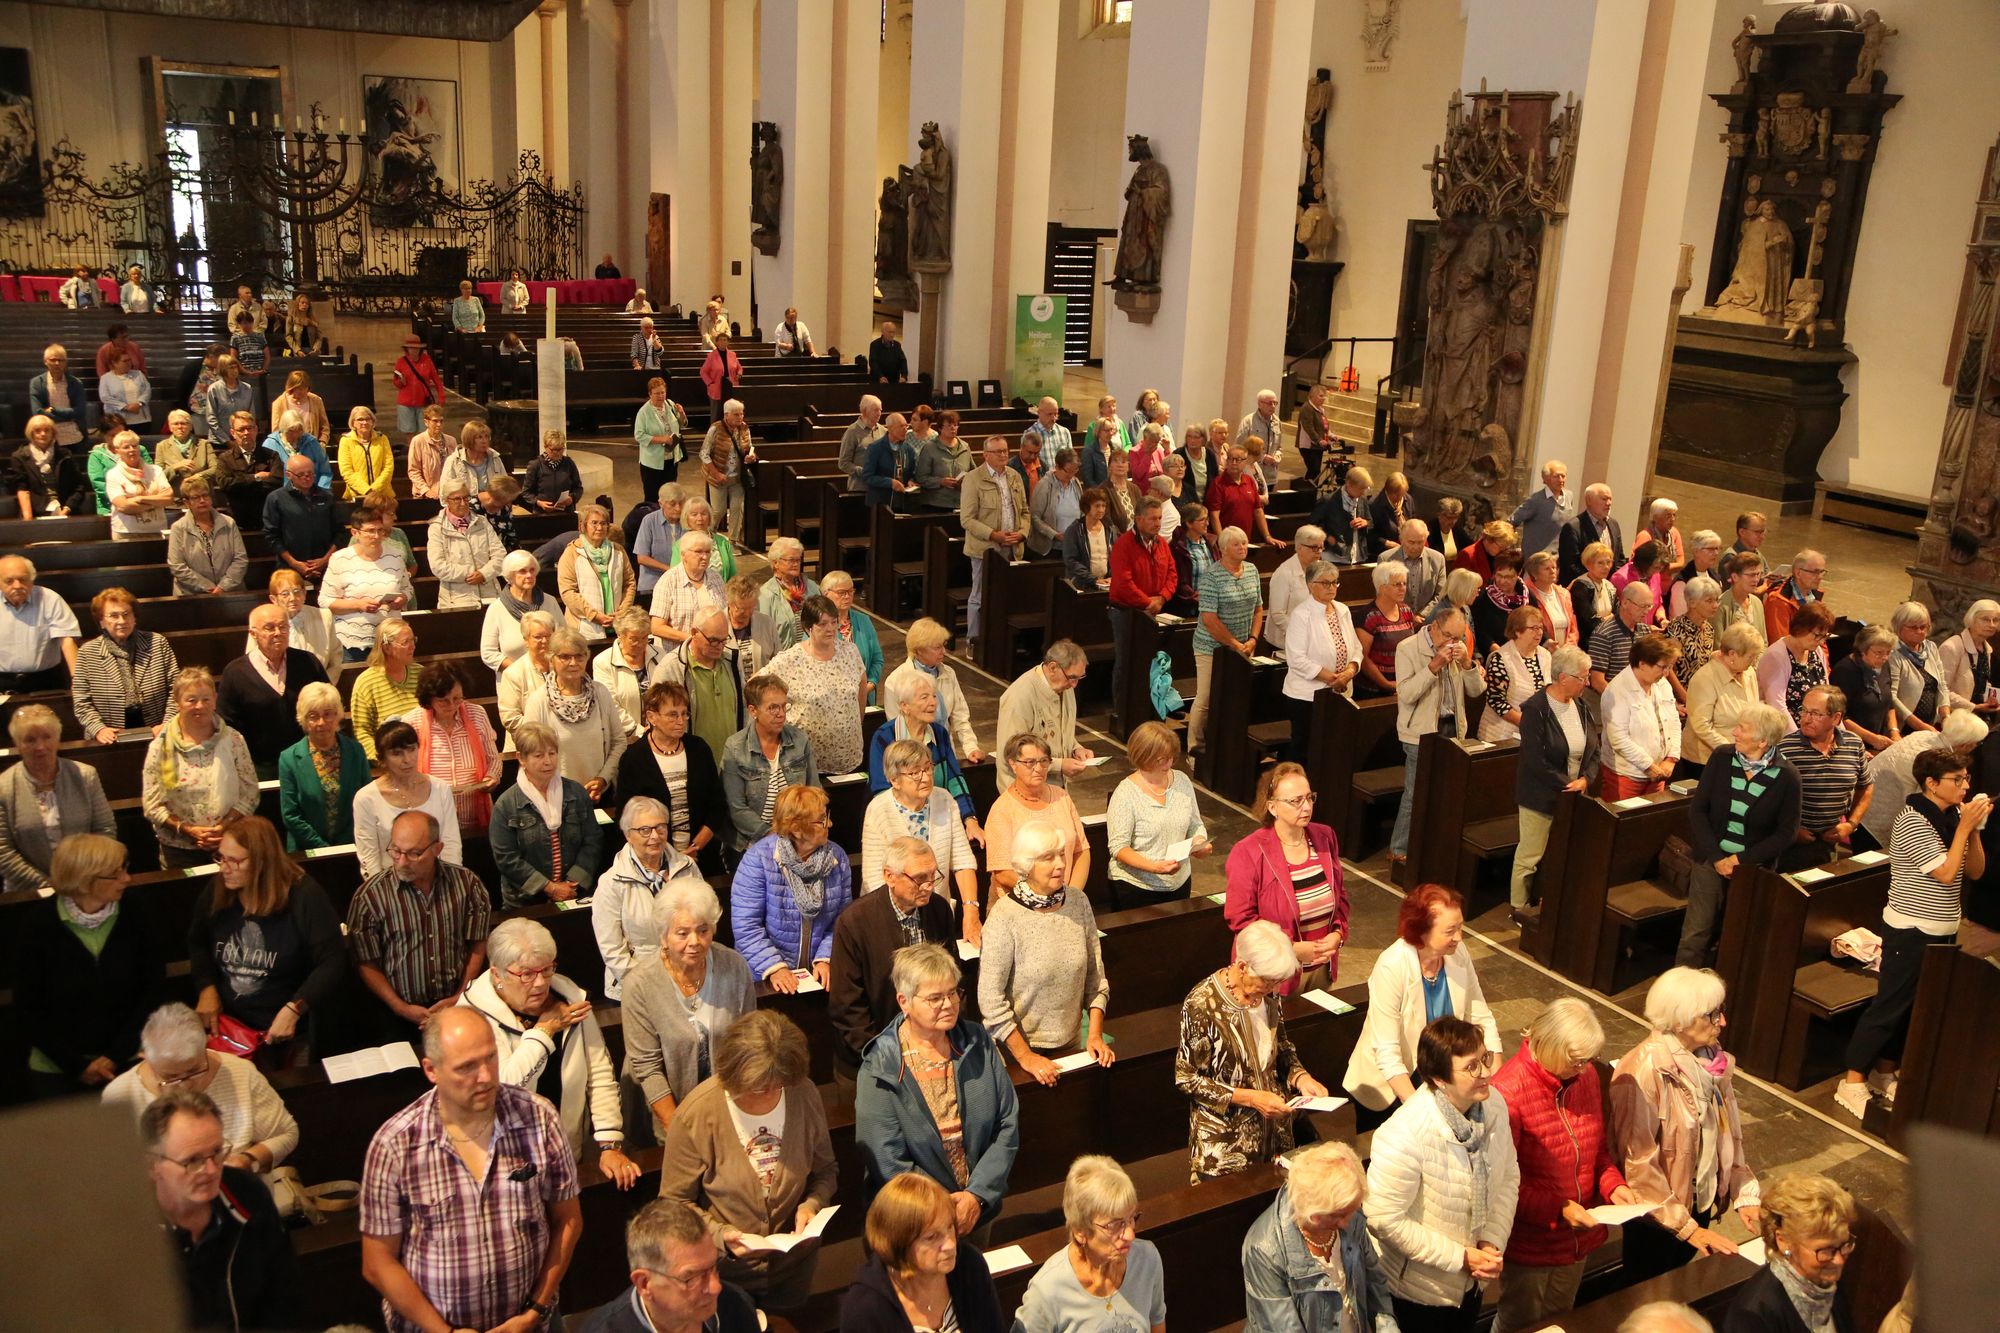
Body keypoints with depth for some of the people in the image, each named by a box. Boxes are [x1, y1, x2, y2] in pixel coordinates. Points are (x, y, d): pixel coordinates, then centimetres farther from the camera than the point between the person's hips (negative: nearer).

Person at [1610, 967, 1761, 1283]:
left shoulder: (1711, 1060, -4)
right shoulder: (1644, 1072, -27)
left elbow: (1728, 1136, 6)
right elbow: (1638, 1164, -26)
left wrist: (1744, 1195, -4)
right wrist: (1686, 1227, -23)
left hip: (1702, 1205, 7)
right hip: (1655, 1218, -6)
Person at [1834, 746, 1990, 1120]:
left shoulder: (1953, 816, 4)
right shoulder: (1913, 822, -19)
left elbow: (1975, 871, 5)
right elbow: (1946, 873, -23)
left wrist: (1974, 828, -8)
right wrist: (1964, 826, -19)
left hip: (1942, 931, 8)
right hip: (1911, 931, -8)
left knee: (1917, 1005, 15)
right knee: (1890, 1005, -3)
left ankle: (1884, 1073, 28)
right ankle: (1853, 1082, 5)